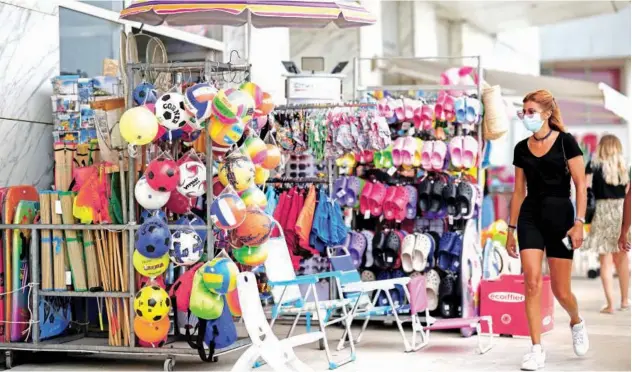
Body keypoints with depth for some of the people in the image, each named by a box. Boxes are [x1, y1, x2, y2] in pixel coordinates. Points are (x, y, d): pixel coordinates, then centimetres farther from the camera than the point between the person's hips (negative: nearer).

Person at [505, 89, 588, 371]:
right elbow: (519, 191, 12)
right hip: (530, 217, 3)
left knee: (560, 290, 4)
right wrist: (511, 229, 11)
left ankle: (577, 323, 38)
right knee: (532, 283, -10)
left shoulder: (565, 142, -5)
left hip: (559, 215, -3)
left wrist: (579, 223, -15)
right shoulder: (522, 148, 7)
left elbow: (580, 185, -7)